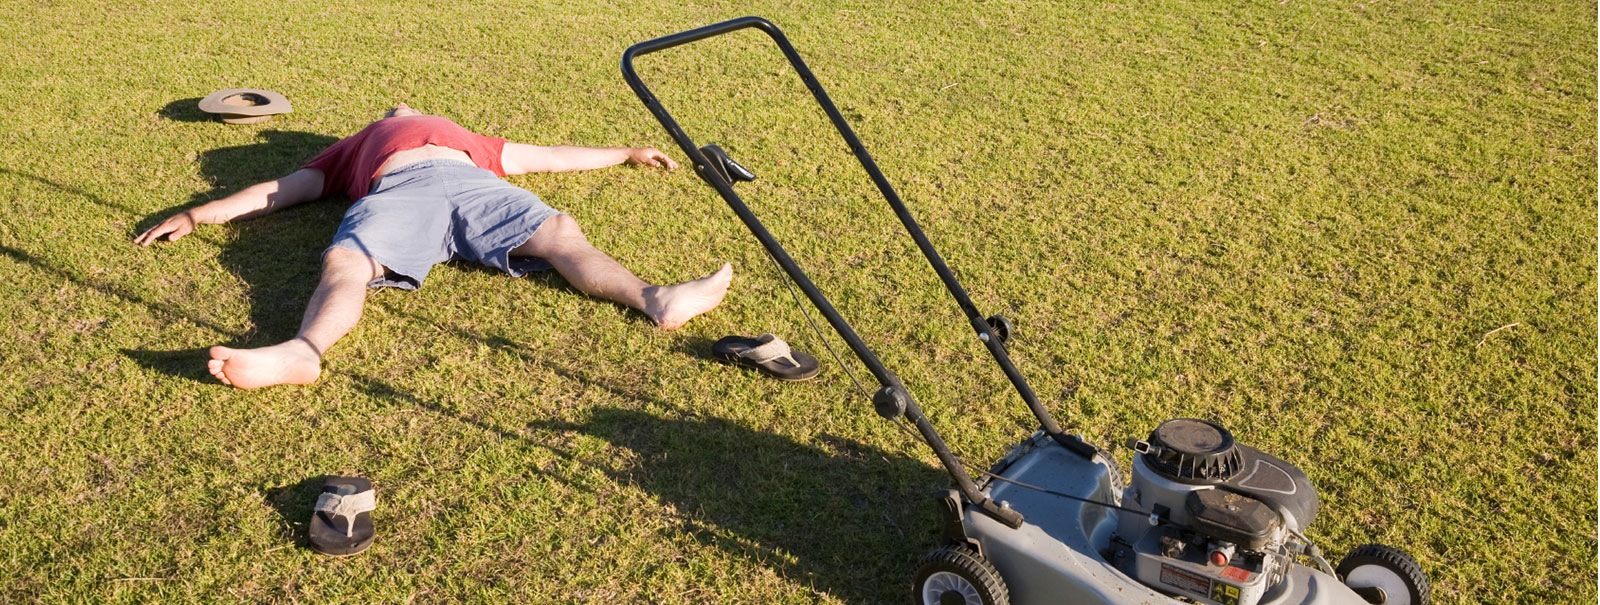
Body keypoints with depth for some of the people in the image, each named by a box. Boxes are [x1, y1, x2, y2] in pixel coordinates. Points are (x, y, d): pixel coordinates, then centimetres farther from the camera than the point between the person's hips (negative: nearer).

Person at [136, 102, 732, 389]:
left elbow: (552, 155, 47)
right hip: (396, 187, -1)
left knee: (558, 230, -26)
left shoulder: (470, 139, 46)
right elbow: (284, 188, 34)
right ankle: (303, 350, -59)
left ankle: (651, 298, -47)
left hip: (472, 180, 1)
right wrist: (198, 214, 25)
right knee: (346, 260, -32)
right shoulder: (356, 146, 41)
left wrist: (627, 153, 49)